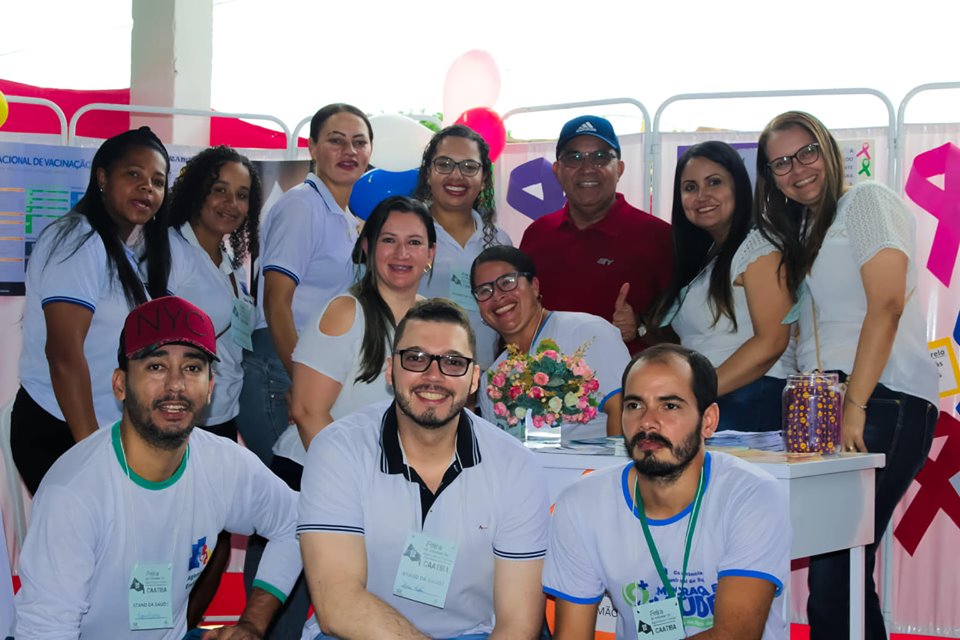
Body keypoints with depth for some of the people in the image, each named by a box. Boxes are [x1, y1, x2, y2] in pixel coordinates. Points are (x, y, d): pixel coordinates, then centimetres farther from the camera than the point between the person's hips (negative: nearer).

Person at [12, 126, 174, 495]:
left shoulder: (128, 253, 14)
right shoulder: (78, 242, -13)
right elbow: (64, 353, -21)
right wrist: (91, 448, -23)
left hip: (112, 433, 8)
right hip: (57, 436, -8)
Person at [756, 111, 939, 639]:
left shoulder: (867, 201, 0)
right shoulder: (801, 234, 25)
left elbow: (886, 305, -12)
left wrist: (855, 407, -18)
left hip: (882, 401, -8)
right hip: (826, 406, 8)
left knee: (832, 572, -14)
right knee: (838, 570, 6)